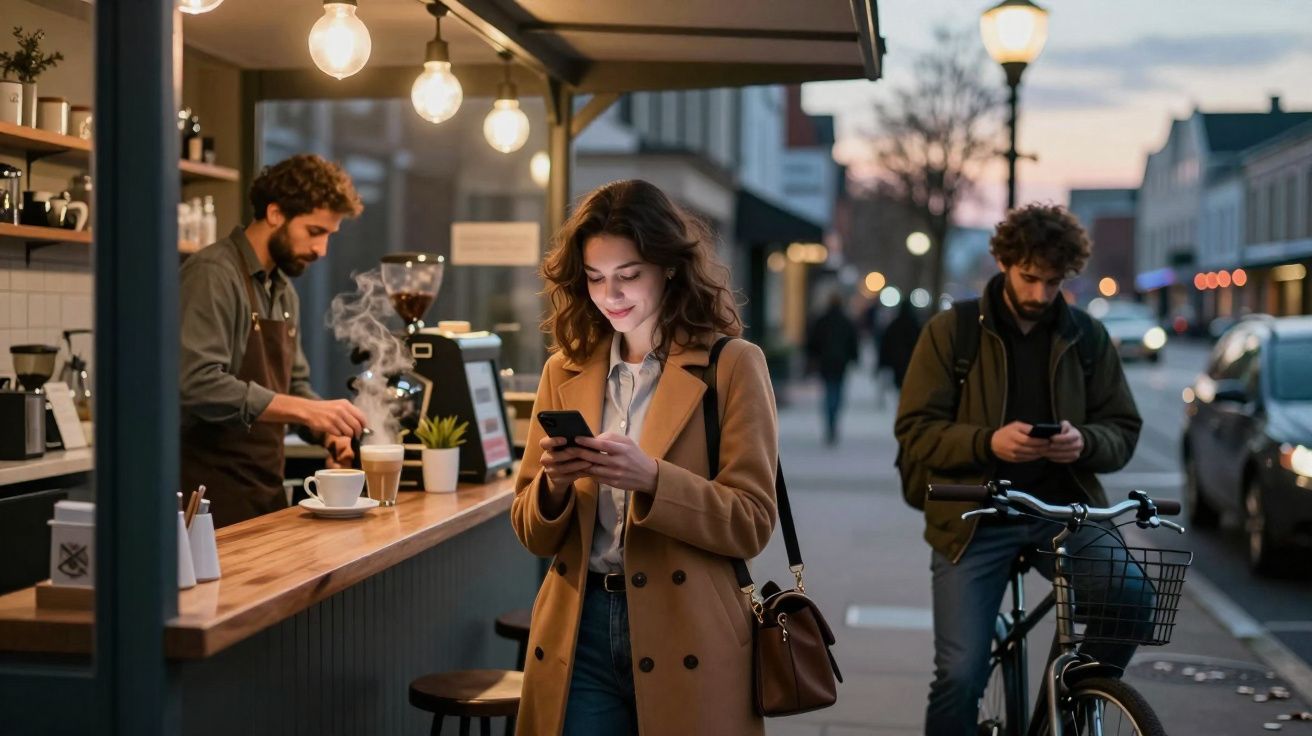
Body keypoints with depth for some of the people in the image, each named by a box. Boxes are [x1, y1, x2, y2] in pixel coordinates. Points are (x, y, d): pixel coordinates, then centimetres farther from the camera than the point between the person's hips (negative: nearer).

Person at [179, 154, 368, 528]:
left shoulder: (285, 291, 13)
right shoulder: (213, 274, -15)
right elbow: (198, 384, -26)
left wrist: (330, 431, 1)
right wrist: (306, 410, -28)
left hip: (267, 489, 8)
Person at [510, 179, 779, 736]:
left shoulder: (732, 366, -4)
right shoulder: (563, 371, 8)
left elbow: (751, 523, -7)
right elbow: (533, 534, 9)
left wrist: (650, 478, -21)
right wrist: (554, 484, -12)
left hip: (684, 636, -3)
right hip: (578, 632, 3)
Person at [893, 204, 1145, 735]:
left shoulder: (1087, 337, 6)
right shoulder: (950, 331, 0)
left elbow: (1123, 431, 7)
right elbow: (915, 432, -4)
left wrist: (1084, 443, -17)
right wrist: (987, 442, -22)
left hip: (1063, 510, 2)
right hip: (974, 521, -1)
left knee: (1132, 595, -25)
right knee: (960, 675, -9)